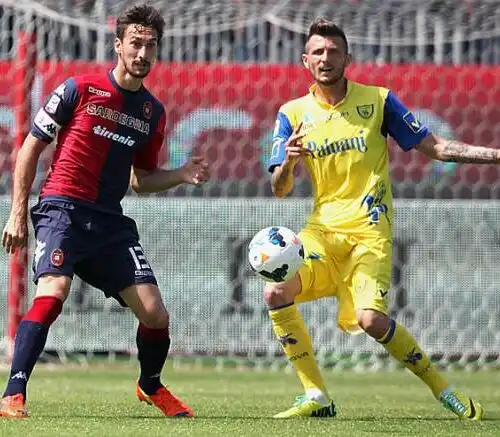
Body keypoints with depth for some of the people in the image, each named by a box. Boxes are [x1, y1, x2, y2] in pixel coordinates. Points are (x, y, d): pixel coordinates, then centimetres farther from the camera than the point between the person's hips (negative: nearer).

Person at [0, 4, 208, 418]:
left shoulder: (154, 112, 12)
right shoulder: (79, 89, -3)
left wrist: (182, 175, 2)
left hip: (110, 220, 5)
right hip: (63, 208, -5)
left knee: (155, 314, -2)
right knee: (53, 291, -29)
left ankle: (150, 385, 28)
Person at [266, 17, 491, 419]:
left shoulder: (378, 100, 1)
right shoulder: (292, 114, 5)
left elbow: (436, 148, 3)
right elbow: (280, 190, 1)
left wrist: (495, 154, -8)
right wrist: (288, 162, -22)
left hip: (370, 231, -3)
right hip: (323, 230, 3)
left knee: (370, 319, -23)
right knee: (276, 292, -21)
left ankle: (438, 385, 1)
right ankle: (316, 398, -8)